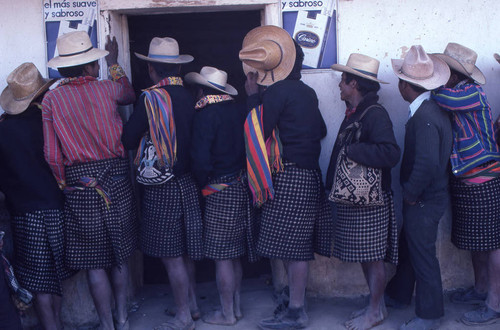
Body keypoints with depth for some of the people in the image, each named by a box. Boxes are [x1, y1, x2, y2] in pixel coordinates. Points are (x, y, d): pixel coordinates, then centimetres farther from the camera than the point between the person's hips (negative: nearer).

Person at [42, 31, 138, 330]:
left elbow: (52, 154, -7)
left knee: (93, 260, 6)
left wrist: (65, 184, 7)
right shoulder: (107, 89, -3)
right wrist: (114, 64, 32)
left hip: (80, 185, -1)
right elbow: (131, 96, 22)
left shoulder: (51, 100, -5)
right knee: (119, 255, 15)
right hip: (116, 179, 1)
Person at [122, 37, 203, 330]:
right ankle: (192, 304, 32)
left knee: (171, 255, 3)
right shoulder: (190, 97, 0)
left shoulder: (150, 99, -16)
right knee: (185, 250, 19)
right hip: (188, 182, 7)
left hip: (161, 187, -7)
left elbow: (129, 140, -10)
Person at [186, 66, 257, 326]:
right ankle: (236, 306, 27)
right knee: (235, 254, 17)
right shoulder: (239, 110, 6)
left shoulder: (206, 115, -14)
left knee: (222, 257, 2)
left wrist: (202, 184, -1)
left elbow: (201, 159, -18)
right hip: (242, 187, 8)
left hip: (220, 190, -8)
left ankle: (227, 314, 11)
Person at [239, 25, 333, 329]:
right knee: (299, 243, 14)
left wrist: (252, 95, -2)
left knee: (293, 246, -4)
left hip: (289, 177, -9)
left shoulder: (277, 92, -13)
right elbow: (321, 131, 19)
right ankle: (296, 298, 24)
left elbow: (258, 132, -10)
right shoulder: (306, 91, 14)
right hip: (309, 175, 9)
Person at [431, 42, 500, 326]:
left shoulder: (473, 94, -14)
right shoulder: (457, 97, 11)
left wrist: (431, 90, -8)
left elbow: (441, 98, -26)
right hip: (465, 182, 9)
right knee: (476, 241, 19)